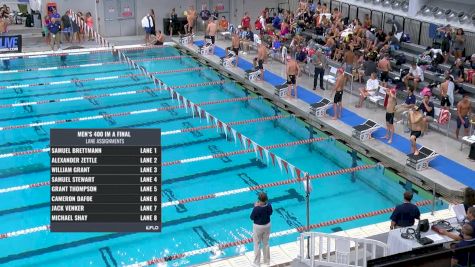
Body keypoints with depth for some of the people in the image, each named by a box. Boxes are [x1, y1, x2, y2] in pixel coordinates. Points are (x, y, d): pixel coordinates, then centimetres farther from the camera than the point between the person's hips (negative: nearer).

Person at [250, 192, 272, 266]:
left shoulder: (256, 208, -30)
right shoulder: (269, 205, -15)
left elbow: (252, 218, -15)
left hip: (258, 227, -5)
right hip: (267, 225, 5)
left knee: (257, 245, 12)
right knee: (266, 243, 21)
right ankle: (267, 260, 34)